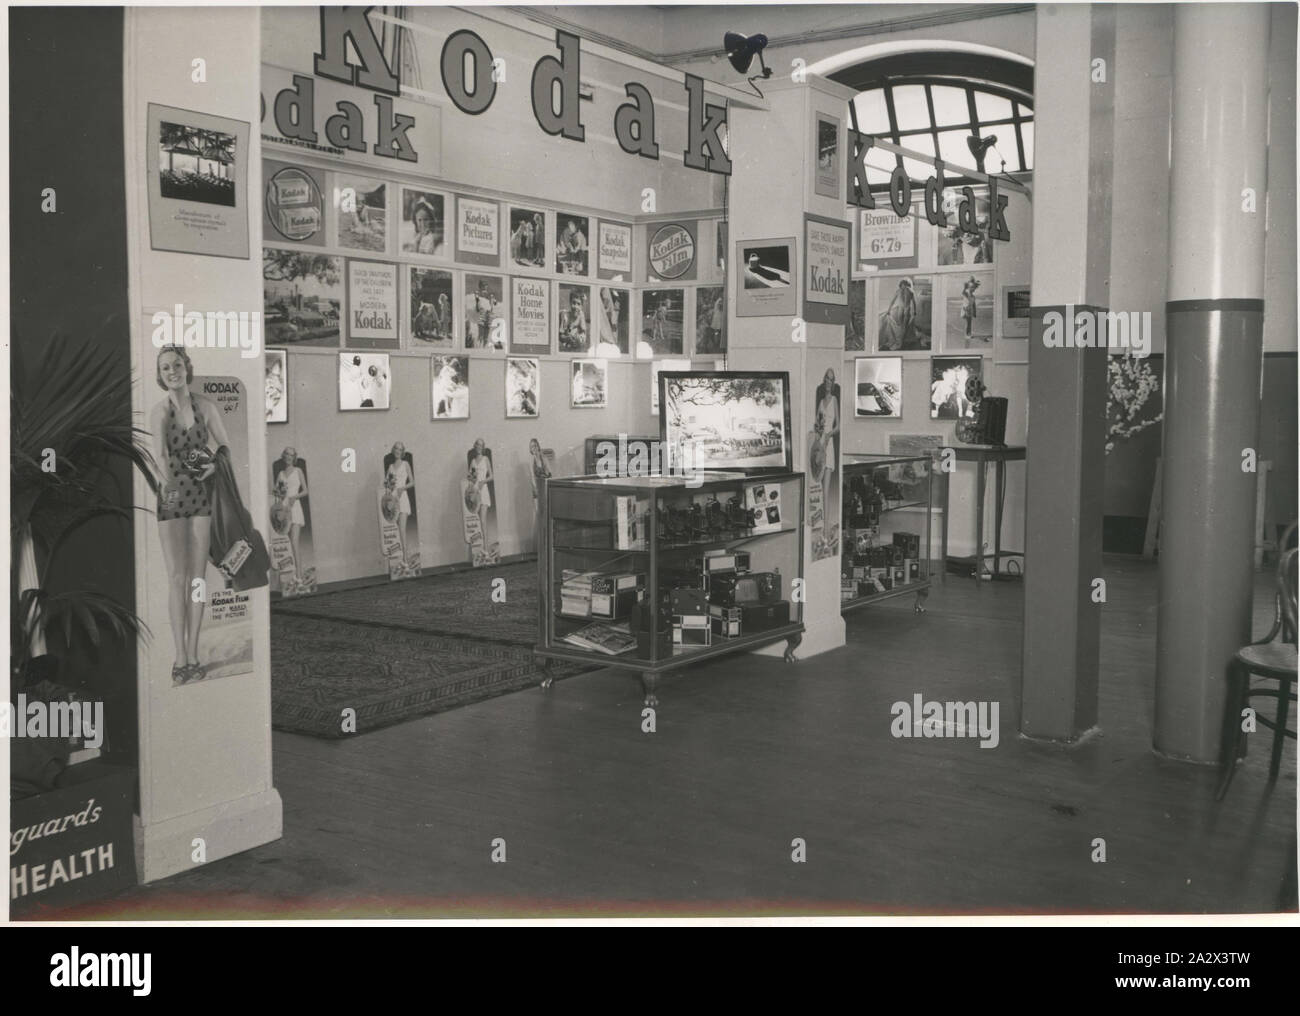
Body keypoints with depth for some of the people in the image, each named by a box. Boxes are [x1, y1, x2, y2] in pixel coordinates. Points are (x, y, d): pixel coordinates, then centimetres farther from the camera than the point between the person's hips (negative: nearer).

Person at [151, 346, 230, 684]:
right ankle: (180, 656, 0)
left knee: (197, 576, 3)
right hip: (171, 495, -1)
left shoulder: (206, 406, 1)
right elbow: (159, 451, -18)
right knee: (176, 577, -3)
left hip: (202, 494, 1)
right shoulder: (159, 412, -3)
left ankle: (193, 654, 8)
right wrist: (168, 481, -35)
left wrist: (215, 464, -12)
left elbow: (224, 445, 9)